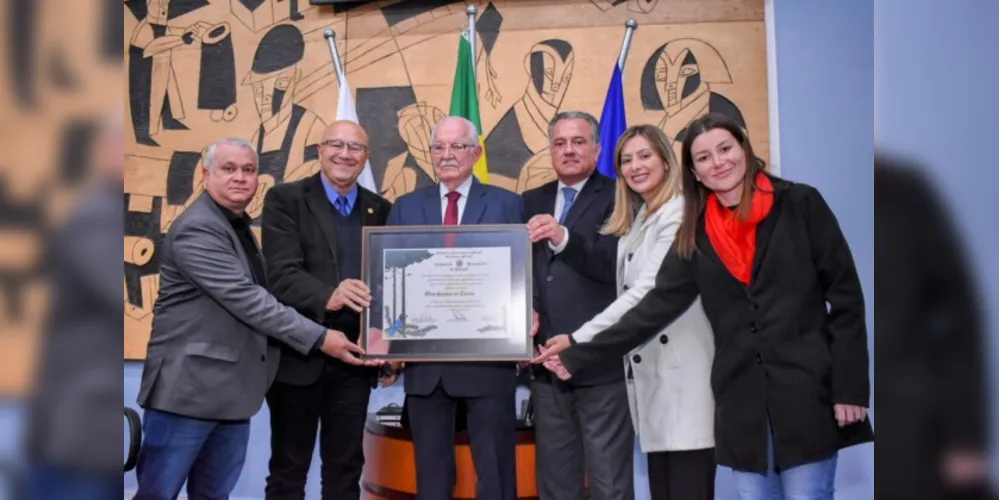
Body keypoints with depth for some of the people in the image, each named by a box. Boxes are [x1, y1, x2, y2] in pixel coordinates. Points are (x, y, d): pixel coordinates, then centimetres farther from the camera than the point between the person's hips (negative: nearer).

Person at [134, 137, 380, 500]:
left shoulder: (240, 225, 15)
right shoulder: (196, 229, -14)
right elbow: (245, 298, -22)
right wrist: (319, 338, -22)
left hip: (231, 389, 8)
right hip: (189, 385, -8)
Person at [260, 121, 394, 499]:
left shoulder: (381, 210, 8)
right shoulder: (285, 198, -3)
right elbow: (281, 273, -16)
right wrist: (328, 296, -34)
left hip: (355, 359, 3)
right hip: (298, 354, -3)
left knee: (346, 468, 13)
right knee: (288, 468, 10)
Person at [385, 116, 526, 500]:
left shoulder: (507, 204, 3)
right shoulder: (406, 207, 10)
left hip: (488, 357, -2)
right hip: (424, 359, 3)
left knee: (495, 468, 7)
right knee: (431, 469, 14)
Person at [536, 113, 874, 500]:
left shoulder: (800, 205, -1)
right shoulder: (696, 234, 8)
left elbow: (845, 295, -1)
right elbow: (656, 306, 5)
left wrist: (850, 386, -7)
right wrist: (579, 356, 0)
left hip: (809, 393, -3)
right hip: (741, 402, 3)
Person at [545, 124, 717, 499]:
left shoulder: (678, 213, -10)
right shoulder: (636, 220, 19)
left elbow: (647, 293, -18)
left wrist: (578, 340, -18)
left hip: (682, 373, -9)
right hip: (649, 368, 9)